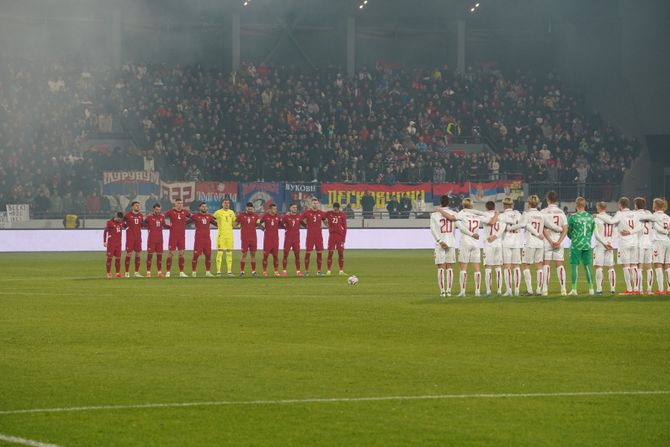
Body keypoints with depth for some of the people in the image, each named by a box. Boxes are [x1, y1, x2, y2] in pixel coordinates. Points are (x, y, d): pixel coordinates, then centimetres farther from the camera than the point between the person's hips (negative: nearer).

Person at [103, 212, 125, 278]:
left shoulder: (121, 222, 3)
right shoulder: (110, 222, -10)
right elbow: (105, 231, -3)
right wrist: (104, 241, -4)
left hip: (118, 243, 5)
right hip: (111, 243, -5)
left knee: (118, 258, 5)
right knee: (109, 257, -3)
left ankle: (118, 273, 10)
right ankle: (108, 273, 1)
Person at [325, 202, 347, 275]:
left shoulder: (342, 215, 1)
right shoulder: (328, 214, 1)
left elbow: (344, 227, 3)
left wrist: (344, 237, -1)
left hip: (340, 236, 0)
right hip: (331, 236, 0)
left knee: (341, 253, 0)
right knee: (330, 253, -5)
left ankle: (341, 270, 5)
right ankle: (328, 271, -2)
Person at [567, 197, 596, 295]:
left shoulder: (573, 217, -8)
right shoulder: (590, 217, 4)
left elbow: (569, 232, 0)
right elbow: (592, 231, 11)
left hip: (576, 245, -4)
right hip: (587, 244, 4)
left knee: (574, 266, 0)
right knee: (587, 266, 10)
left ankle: (574, 289, -5)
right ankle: (591, 288, 9)